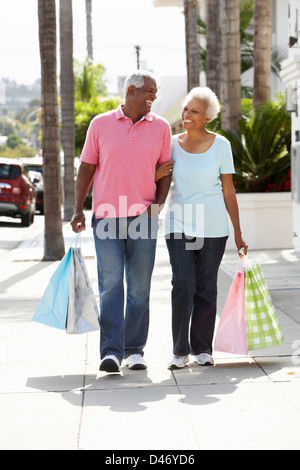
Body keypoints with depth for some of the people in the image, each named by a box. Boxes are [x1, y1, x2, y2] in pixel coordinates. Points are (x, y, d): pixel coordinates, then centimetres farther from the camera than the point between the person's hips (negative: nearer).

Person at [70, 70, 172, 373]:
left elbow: (165, 170, 11)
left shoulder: (160, 127, 7)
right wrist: (78, 209, 1)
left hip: (142, 217, 2)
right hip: (106, 216, -1)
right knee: (110, 284, -9)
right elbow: (86, 168, 8)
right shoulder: (100, 124, 4)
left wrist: (158, 204, -5)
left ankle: (134, 350, 15)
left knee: (139, 287, 5)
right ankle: (111, 351, -10)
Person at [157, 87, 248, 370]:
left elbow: (228, 191, 2)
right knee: (182, 286, -11)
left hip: (212, 226, 0)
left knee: (206, 288, 3)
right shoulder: (171, 144, 3)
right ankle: (180, 351, -1)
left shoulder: (220, 145, -1)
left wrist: (238, 234, 1)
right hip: (179, 224, 1)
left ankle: (202, 349, 16)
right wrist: (158, 174, -13)